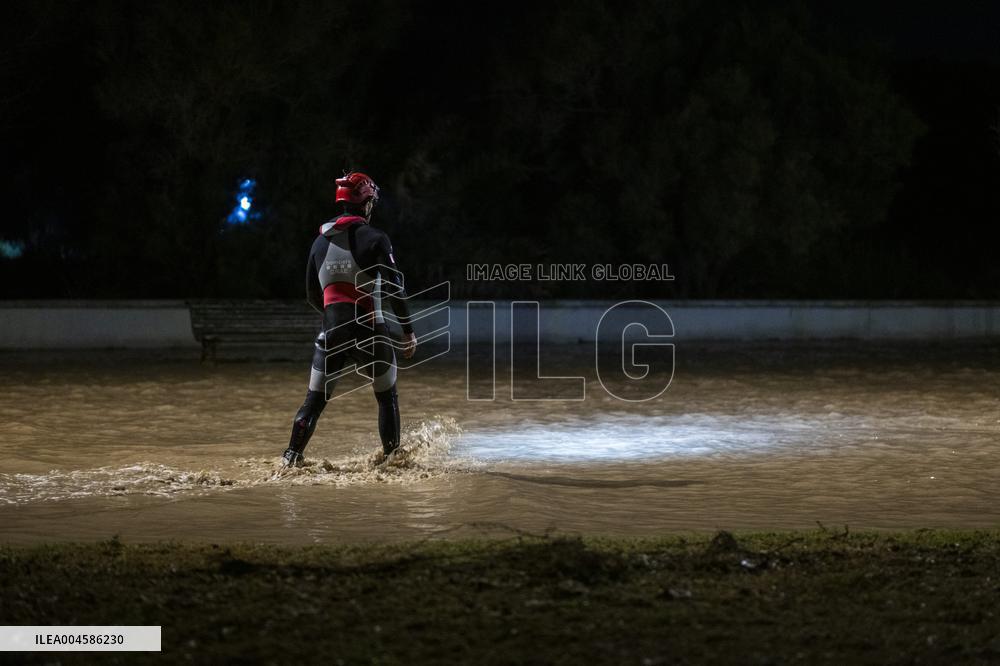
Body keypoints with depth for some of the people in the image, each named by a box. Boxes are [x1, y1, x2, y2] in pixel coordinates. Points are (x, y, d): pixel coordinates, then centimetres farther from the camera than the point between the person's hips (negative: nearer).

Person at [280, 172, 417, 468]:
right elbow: (395, 289, -12)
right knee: (387, 397, 13)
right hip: (370, 331, -4)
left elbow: (312, 295, 16)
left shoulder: (320, 241, 8)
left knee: (315, 398, 10)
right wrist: (408, 330, -5)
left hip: (332, 332, 4)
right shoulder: (375, 239, -8)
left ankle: (292, 456, 1)